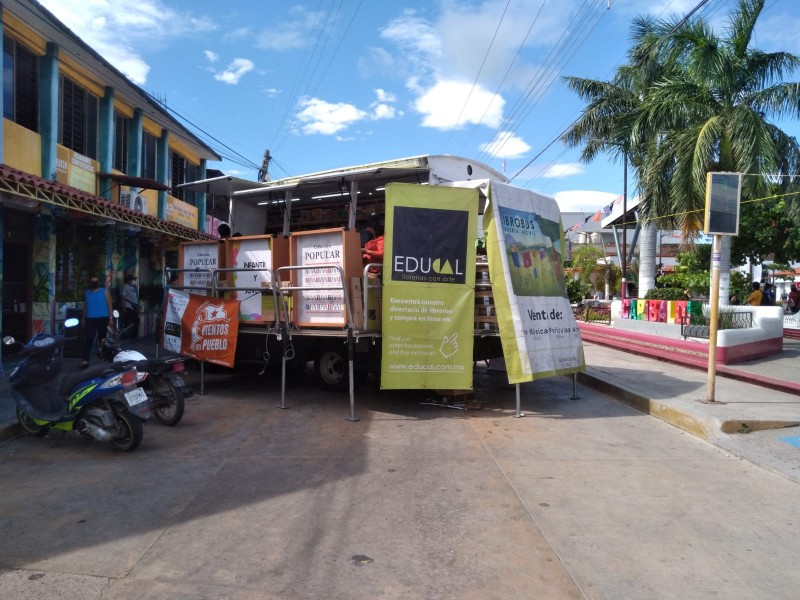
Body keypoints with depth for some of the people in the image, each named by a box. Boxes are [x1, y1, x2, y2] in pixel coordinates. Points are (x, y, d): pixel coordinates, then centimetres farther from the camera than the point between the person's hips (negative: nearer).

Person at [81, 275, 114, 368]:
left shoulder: (104, 291, 3)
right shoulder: (87, 292, 12)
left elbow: (109, 305, 0)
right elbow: (85, 306, 16)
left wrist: (111, 318, -7)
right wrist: (83, 319, 13)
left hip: (103, 319, -1)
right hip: (90, 319, 2)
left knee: (102, 339, 10)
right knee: (88, 339, -8)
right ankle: (85, 360, -14)